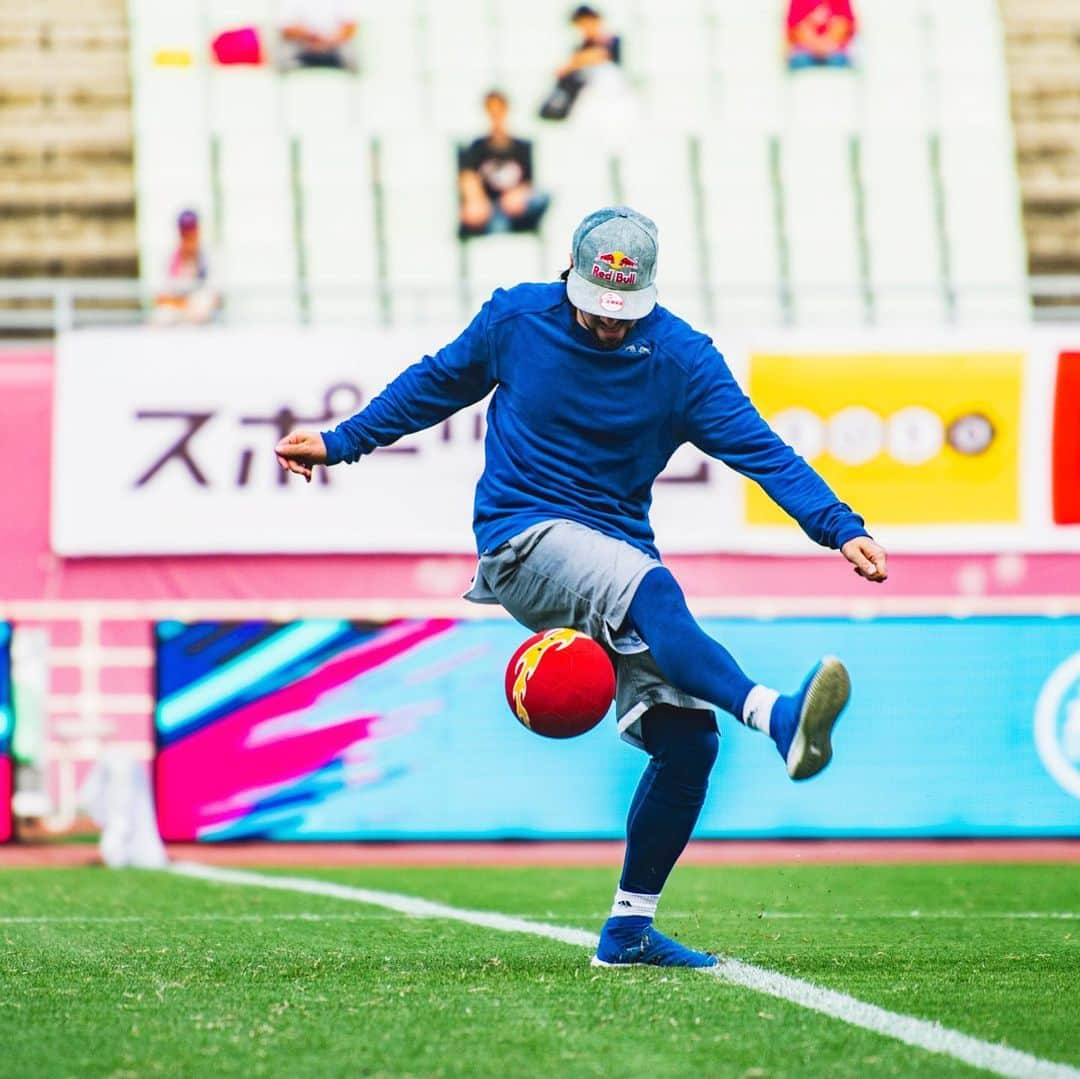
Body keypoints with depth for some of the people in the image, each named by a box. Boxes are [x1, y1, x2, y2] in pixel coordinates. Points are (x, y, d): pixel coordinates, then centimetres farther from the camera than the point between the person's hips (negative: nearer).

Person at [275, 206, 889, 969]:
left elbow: (759, 449, -11)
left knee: (688, 736, -10)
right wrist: (340, 443, 24)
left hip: (616, 553, 3)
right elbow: (437, 384, 17)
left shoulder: (681, 358, -3)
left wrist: (842, 527, -24)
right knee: (652, 591, -36)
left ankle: (630, 928, 5)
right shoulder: (515, 319, -1)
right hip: (523, 538, -3)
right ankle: (778, 717, -59)